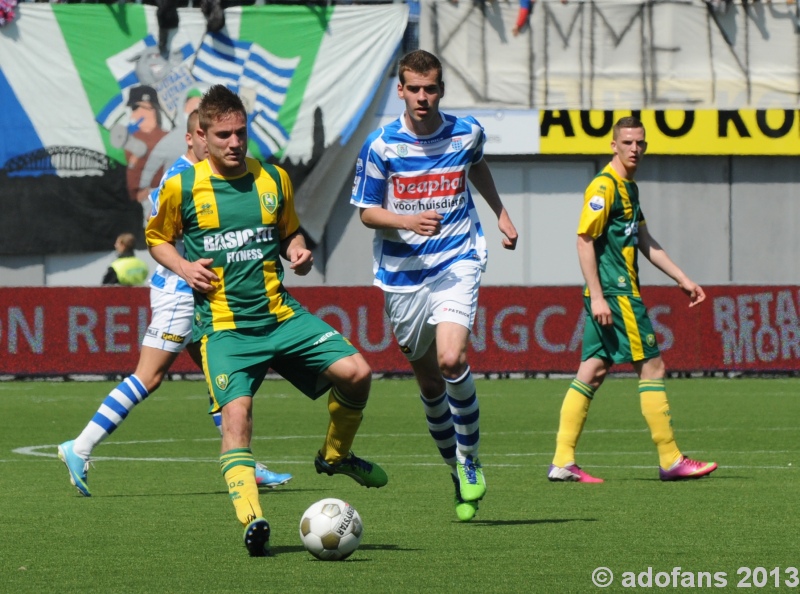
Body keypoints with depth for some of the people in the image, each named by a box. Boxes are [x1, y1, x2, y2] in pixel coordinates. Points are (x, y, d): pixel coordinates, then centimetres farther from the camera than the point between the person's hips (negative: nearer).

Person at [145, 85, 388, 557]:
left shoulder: (274, 180, 8)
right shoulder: (182, 188, -1)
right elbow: (157, 239, 13)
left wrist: (299, 253, 1)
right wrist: (183, 267, -6)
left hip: (282, 316, 3)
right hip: (224, 326, -3)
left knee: (356, 372, -12)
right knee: (236, 412, -24)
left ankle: (335, 455, 15)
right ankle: (251, 520, -30)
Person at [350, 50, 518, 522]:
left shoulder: (467, 133, 0)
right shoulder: (381, 146, -7)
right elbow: (367, 211, -2)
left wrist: (501, 213, 25)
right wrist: (408, 222, -20)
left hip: (457, 265, -1)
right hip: (403, 274, 1)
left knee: (451, 360, -23)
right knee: (429, 380, 9)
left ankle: (471, 459, -3)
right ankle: (459, 476, 27)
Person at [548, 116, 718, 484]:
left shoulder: (629, 188, 18)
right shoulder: (604, 186, -12)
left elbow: (645, 243, 25)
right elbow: (584, 240, -17)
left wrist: (682, 279, 23)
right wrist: (597, 297, -21)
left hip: (620, 292, 10)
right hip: (614, 293, -10)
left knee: (593, 371, 6)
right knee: (652, 367, -5)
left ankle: (562, 463, 3)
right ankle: (671, 460, -1)